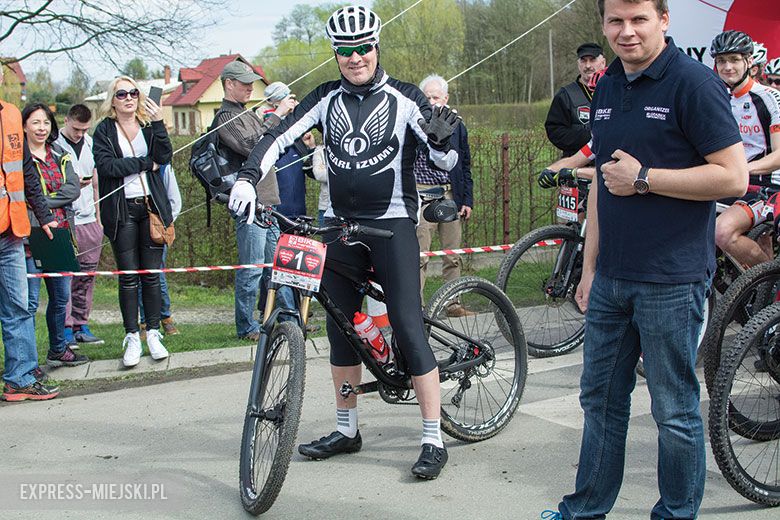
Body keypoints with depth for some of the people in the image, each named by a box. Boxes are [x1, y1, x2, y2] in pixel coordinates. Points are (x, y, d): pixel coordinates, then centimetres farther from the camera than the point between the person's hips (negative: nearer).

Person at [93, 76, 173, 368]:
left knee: (152, 274, 2)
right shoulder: (104, 130, 4)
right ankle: (132, 338, 7)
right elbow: (105, 165, -11)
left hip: (151, 206, 2)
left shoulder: (149, 125, 10)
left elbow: (164, 157, -6)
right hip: (121, 210, -1)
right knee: (128, 276, 0)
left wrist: (158, 123, -14)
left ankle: (153, 333, 11)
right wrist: (145, 163, -8)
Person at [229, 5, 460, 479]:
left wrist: (443, 140, -28)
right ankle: (347, 430, 25)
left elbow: (446, 160, -5)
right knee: (340, 328, 10)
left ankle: (434, 441, -3)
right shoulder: (326, 98, 5)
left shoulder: (403, 97, -4)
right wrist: (247, 178, -18)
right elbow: (280, 138, -2)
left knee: (408, 326, -10)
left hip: (392, 222, -4)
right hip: (340, 223, 5)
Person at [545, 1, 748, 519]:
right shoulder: (607, 89, 13)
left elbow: (733, 176, -15)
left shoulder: (694, 82, -10)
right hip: (611, 279, 7)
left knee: (675, 412, 4)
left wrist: (643, 178, -15)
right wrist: (589, 268, 16)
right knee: (600, 398, 15)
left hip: (671, 281, -7)